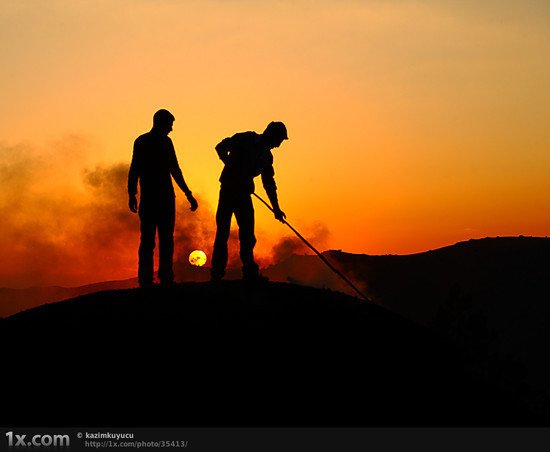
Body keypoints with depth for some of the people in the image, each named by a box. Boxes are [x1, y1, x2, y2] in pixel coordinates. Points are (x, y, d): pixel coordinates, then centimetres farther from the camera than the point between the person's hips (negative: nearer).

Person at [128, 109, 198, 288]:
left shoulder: (140, 141, 10)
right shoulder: (164, 142, -4)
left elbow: (134, 170, 6)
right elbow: (174, 170, -9)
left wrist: (132, 195, 10)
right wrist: (188, 194, -8)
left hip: (147, 197, 4)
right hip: (164, 196, -4)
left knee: (147, 239, 7)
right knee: (165, 238, 0)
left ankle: (145, 279, 2)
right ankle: (165, 277, -6)